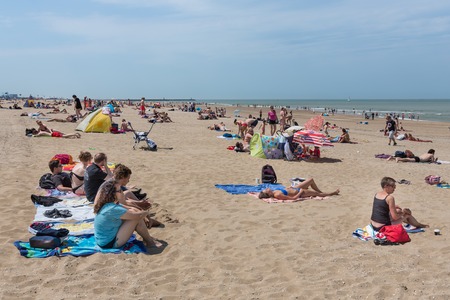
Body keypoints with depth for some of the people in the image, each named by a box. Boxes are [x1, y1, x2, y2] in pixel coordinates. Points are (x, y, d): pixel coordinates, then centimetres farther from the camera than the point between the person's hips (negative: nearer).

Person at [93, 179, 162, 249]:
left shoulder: (106, 204, 2)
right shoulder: (113, 209, -29)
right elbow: (138, 216, -23)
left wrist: (141, 211, -7)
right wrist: (147, 212, -3)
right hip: (110, 244, -10)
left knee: (133, 212, 6)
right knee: (136, 218, -15)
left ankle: (147, 237, 13)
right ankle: (150, 242, 4)